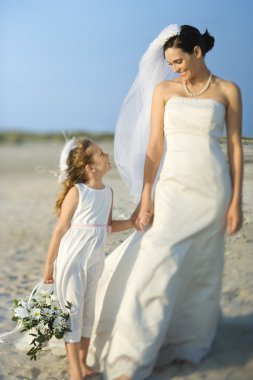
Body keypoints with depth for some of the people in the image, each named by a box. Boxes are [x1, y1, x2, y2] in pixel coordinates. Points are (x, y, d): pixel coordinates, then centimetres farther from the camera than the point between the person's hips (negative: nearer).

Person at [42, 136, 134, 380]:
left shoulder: (108, 191, 3)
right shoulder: (76, 192, -16)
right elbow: (60, 229, -12)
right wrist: (49, 265, -8)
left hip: (95, 260, 6)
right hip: (72, 260, -6)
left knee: (88, 310, 13)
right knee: (72, 311, -1)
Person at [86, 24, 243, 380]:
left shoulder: (228, 91, 4)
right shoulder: (163, 89, 6)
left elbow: (235, 147, 3)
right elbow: (154, 145, 1)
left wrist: (236, 201, -2)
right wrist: (145, 198, -5)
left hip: (212, 187, 0)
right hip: (173, 185, 0)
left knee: (201, 268, 7)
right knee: (158, 267, -7)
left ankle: (189, 344, 23)